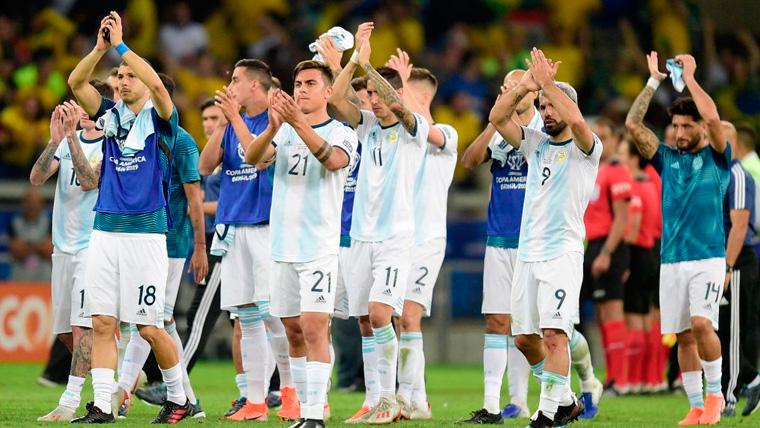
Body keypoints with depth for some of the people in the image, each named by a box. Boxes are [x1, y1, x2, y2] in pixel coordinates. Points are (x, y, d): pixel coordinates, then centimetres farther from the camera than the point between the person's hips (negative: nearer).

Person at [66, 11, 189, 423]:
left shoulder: (159, 119, -2)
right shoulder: (111, 114, 12)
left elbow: (156, 84, -22)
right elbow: (76, 82, 1)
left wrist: (121, 45, -20)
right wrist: (100, 48, -12)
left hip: (145, 234, -5)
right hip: (105, 231, 5)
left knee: (149, 327, -3)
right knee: (102, 322, -1)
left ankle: (177, 397, 15)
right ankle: (102, 405, 0)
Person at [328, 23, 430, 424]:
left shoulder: (414, 128, -3)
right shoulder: (368, 125, 11)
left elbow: (396, 104, -23)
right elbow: (336, 100, -4)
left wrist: (366, 63, -26)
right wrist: (354, 60, -14)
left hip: (396, 237, -6)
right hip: (362, 235, 6)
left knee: (379, 312, -18)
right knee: (364, 321, 4)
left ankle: (389, 396, -11)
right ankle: (375, 400, 11)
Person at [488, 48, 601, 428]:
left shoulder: (585, 149, -3)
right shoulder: (536, 144, 15)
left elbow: (575, 119, -24)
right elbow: (497, 118, 4)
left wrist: (546, 82, -17)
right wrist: (526, 85, -7)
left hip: (562, 253, -7)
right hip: (527, 252, 7)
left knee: (554, 333, -16)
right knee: (524, 338, 9)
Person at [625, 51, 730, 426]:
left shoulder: (717, 158, 2)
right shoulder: (667, 159, 12)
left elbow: (713, 118, -16)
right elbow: (633, 124, 3)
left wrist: (690, 77, -8)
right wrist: (654, 81, 0)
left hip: (708, 257, -4)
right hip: (671, 259, 4)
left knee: (702, 324, -19)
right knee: (683, 335, 2)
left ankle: (715, 394, -3)